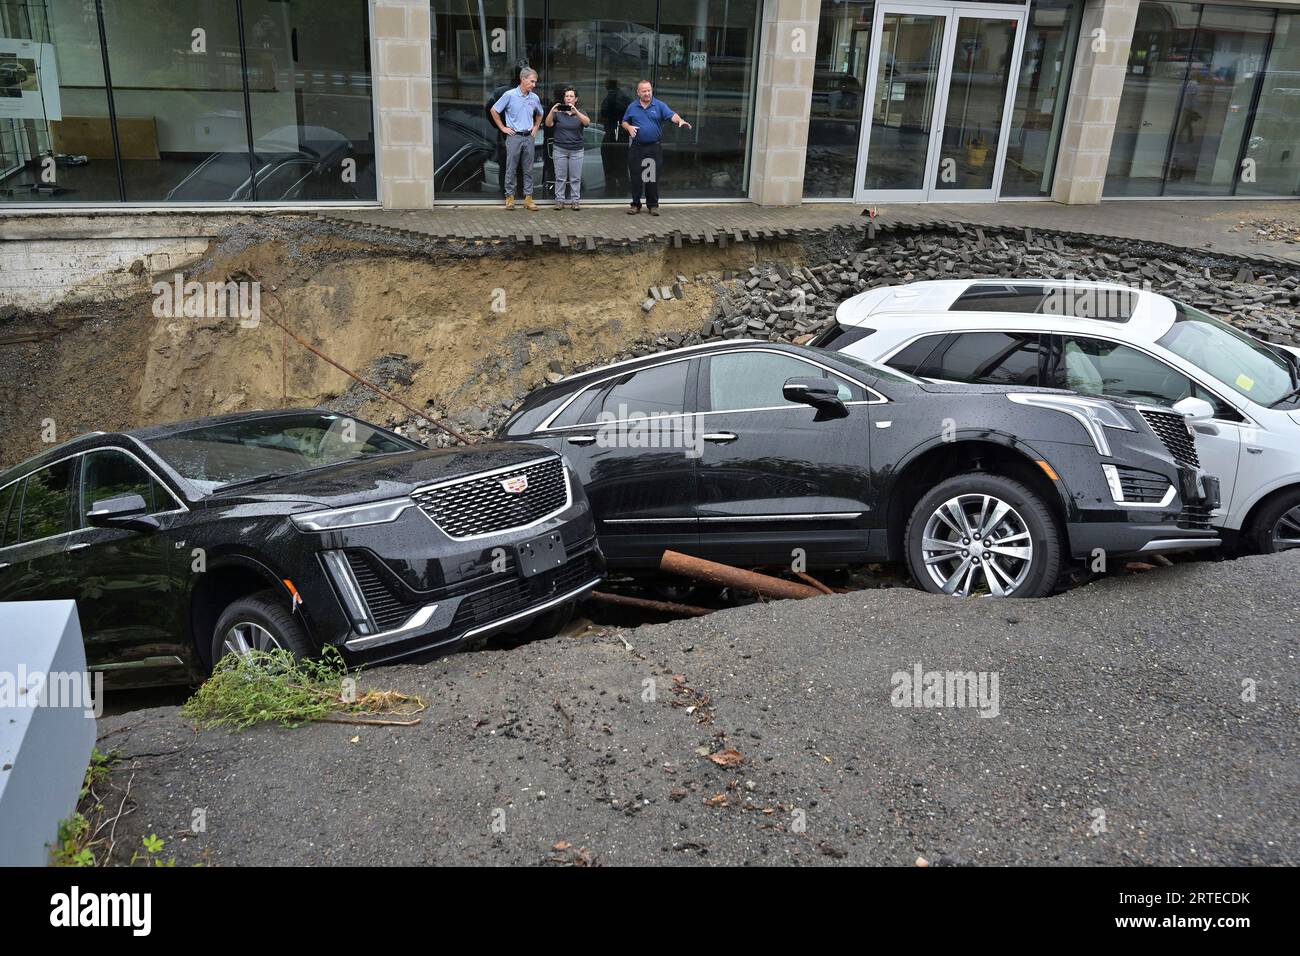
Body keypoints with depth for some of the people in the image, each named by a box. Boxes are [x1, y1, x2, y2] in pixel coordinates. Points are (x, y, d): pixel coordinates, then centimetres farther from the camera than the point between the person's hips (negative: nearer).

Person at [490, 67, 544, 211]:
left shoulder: (534, 98, 7)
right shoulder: (509, 95, -6)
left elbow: (539, 114, 27)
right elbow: (494, 110, 0)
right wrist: (503, 128, 0)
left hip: (529, 137, 4)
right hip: (514, 136, -4)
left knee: (528, 170, 5)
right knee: (511, 169, 0)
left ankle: (528, 198, 8)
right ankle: (510, 196, 7)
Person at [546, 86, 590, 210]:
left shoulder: (580, 113, 6)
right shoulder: (558, 112, 5)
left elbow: (587, 122, -15)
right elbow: (548, 124, -7)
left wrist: (575, 111, -31)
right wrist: (552, 112, -26)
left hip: (576, 150, 0)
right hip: (560, 149, 0)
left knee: (575, 178, 1)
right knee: (560, 177, 1)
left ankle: (574, 200, 7)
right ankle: (559, 200, 6)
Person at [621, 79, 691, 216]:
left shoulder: (659, 105, 1)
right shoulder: (632, 107, 7)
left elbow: (672, 115, -11)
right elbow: (624, 122, 16)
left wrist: (680, 121, -32)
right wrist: (629, 127, -7)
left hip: (654, 147, -1)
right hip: (636, 147, 1)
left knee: (653, 177, 2)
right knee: (635, 176, 3)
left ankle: (653, 205, 12)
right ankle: (636, 204, 13)